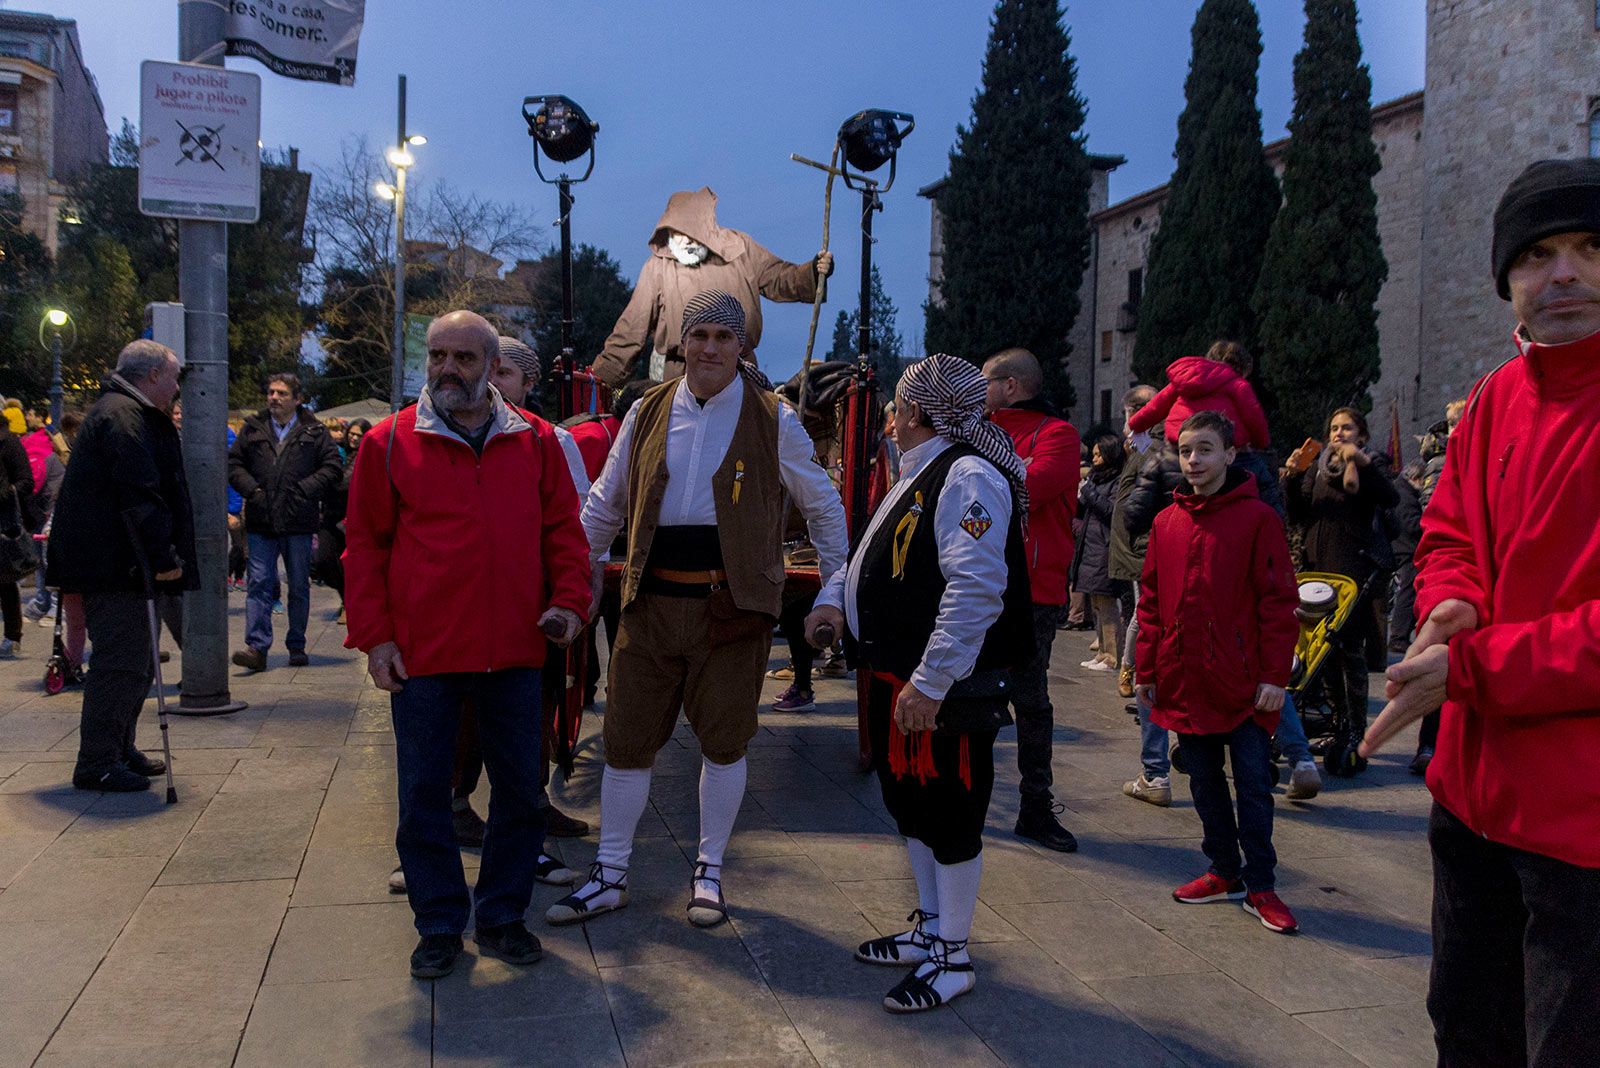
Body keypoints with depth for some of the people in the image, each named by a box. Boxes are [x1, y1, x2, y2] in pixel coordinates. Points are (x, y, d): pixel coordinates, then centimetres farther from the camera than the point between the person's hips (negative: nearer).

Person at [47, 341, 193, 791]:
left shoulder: (123, 412, 21)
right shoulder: (125, 416, -14)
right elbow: (140, 495, -23)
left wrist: (161, 557, 20)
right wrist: (165, 558, -23)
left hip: (113, 564, 11)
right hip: (113, 566, -11)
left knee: (135, 662, 17)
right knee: (122, 662, -7)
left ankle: (118, 751, 27)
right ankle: (97, 764, 0)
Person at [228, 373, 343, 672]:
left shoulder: (315, 432, 3)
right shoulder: (253, 428, 9)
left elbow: (333, 467, 0)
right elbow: (233, 463, 11)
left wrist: (304, 490, -11)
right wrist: (251, 489, -5)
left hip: (298, 522, -1)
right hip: (260, 522, 1)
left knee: (299, 586, 8)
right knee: (259, 583, -4)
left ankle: (296, 646, 19)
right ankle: (256, 647, -7)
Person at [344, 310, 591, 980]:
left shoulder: (535, 441, 6)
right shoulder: (390, 442, 2)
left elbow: (563, 529, 9)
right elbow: (364, 545, 2)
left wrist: (569, 599, -6)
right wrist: (373, 635, -4)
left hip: (514, 651, 2)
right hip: (422, 653, -1)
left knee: (520, 789, 10)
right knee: (424, 793, 7)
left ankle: (502, 915, 28)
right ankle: (439, 924, 24)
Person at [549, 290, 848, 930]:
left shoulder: (772, 419, 0)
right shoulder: (647, 414, 7)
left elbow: (822, 506, 10)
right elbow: (604, 505, 17)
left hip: (732, 604, -2)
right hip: (652, 599, 2)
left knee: (724, 741, 8)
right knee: (626, 738, 6)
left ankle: (709, 872, 28)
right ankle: (609, 877, 23)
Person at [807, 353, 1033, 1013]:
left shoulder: (969, 477, -20)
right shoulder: (920, 475, 15)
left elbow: (975, 587, -28)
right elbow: (877, 554, 26)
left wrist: (929, 683, -28)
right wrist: (836, 597, 9)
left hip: (942, 691, -11)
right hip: (896, 679, 11)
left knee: (949, 818, 3)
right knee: (910, 803, 21)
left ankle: (952, 958, 19)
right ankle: (931, 928, 38)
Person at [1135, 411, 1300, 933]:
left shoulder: (1258, 518, -6)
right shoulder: (1167, 523, 7)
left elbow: (1279, 602, -8)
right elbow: (1151, 601, 10)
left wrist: (1274, 675, -12)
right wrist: (1147, 669, 8)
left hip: (1242, 685, -5)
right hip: (1186, 683, 5)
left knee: (1253, 785, 3)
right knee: (1205, 782, 14)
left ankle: (1260, 886, 15)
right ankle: (1225, 872, 29)